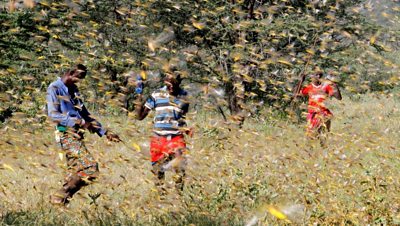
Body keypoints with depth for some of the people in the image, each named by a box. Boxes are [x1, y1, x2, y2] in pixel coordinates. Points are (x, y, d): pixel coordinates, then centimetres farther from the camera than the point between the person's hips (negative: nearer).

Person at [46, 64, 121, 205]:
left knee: (77, 170, 6)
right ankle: (61, 197, -9)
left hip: (76, 135, 9)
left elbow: (85, 114, 25)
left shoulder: (73, 90, 19)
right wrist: (80, 122, -19)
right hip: (67, 134, -9)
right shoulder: (55, 88, -6)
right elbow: (53, 115, -16)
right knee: (90, 167, -18)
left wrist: (105, 132, 20)